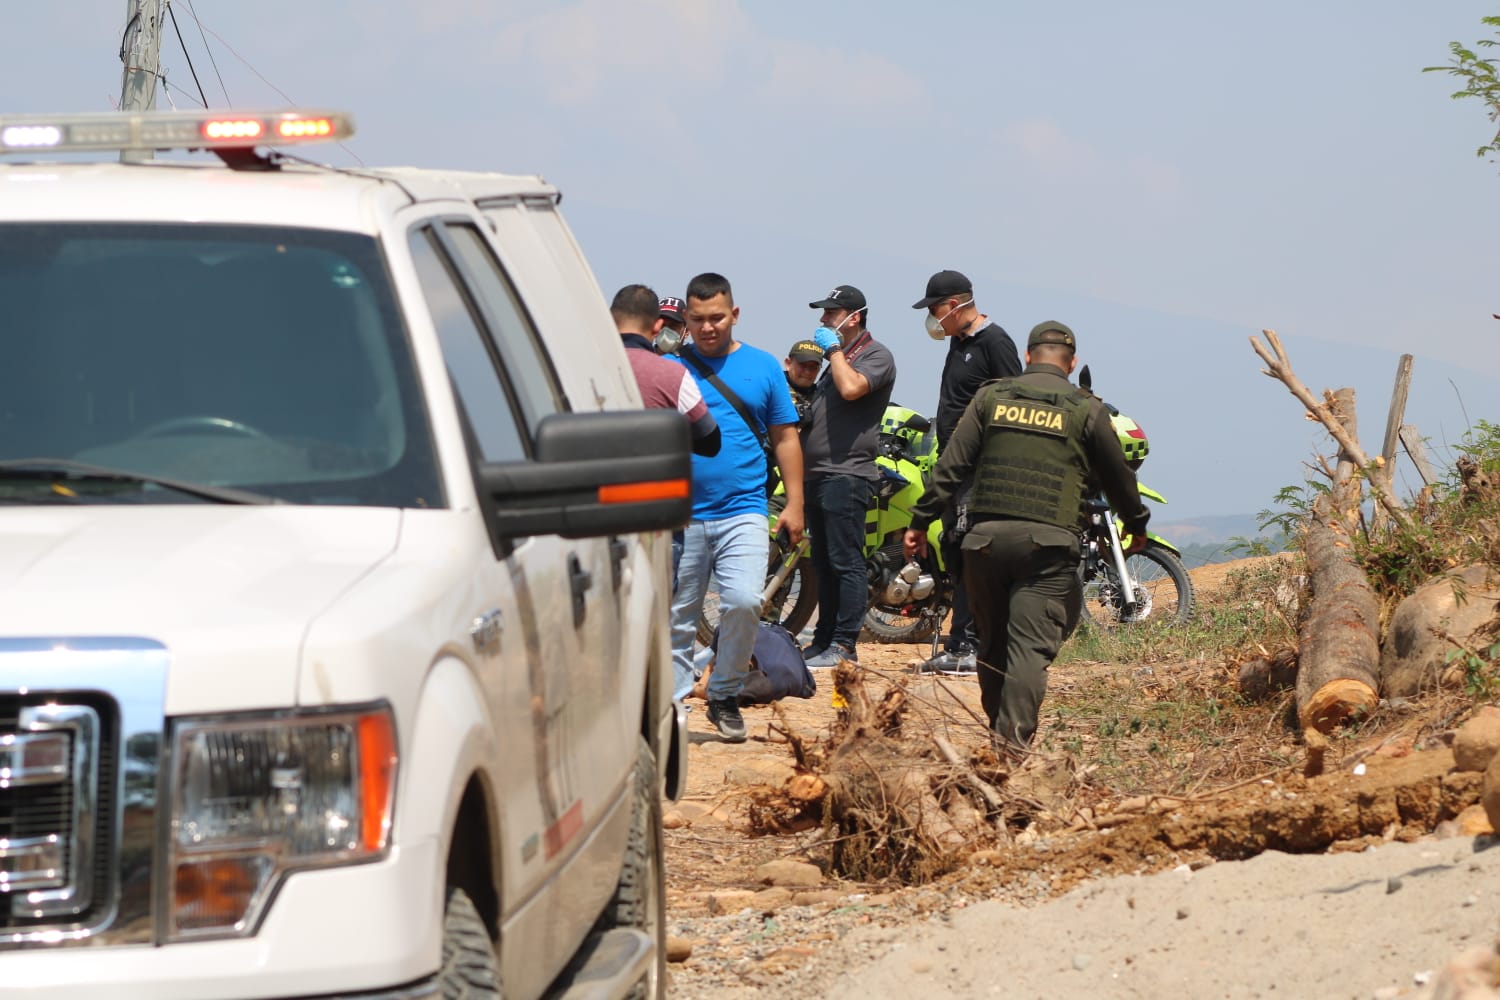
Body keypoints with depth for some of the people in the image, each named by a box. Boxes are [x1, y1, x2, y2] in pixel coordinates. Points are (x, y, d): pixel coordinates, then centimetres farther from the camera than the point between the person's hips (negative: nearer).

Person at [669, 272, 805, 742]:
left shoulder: (762, 367, 8)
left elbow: (785, 438, 12)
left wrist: (794, 503, 6)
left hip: (742, 511, 0)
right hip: (680, 516, 0)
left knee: (744, 601, -16)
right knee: (676, 617, 3)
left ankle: (725, 695, 3)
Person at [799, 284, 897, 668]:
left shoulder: (876, 355, -6)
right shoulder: (838, 357, 23)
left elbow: (851, 388, -25)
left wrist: (834, 349, -11)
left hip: (846, 475, -10)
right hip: (817, 474, 10)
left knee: (845, 564, -10)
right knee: (824, 564, 12)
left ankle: (843, 646, -12)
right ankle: (823, 640, 17)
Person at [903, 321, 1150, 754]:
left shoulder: (991, 397, 10)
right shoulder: (1086, 410, 5)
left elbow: (951, 466, 6)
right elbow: (1117, 477, 15)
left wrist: (921, 522, 9)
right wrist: (1137, 527, 31)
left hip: (986, 536, 3)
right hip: (1048, 540, -3)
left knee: (993, 642, 16)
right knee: (1031, 646, -8)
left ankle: (998, 727, 24)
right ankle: (1015, 737, -21)